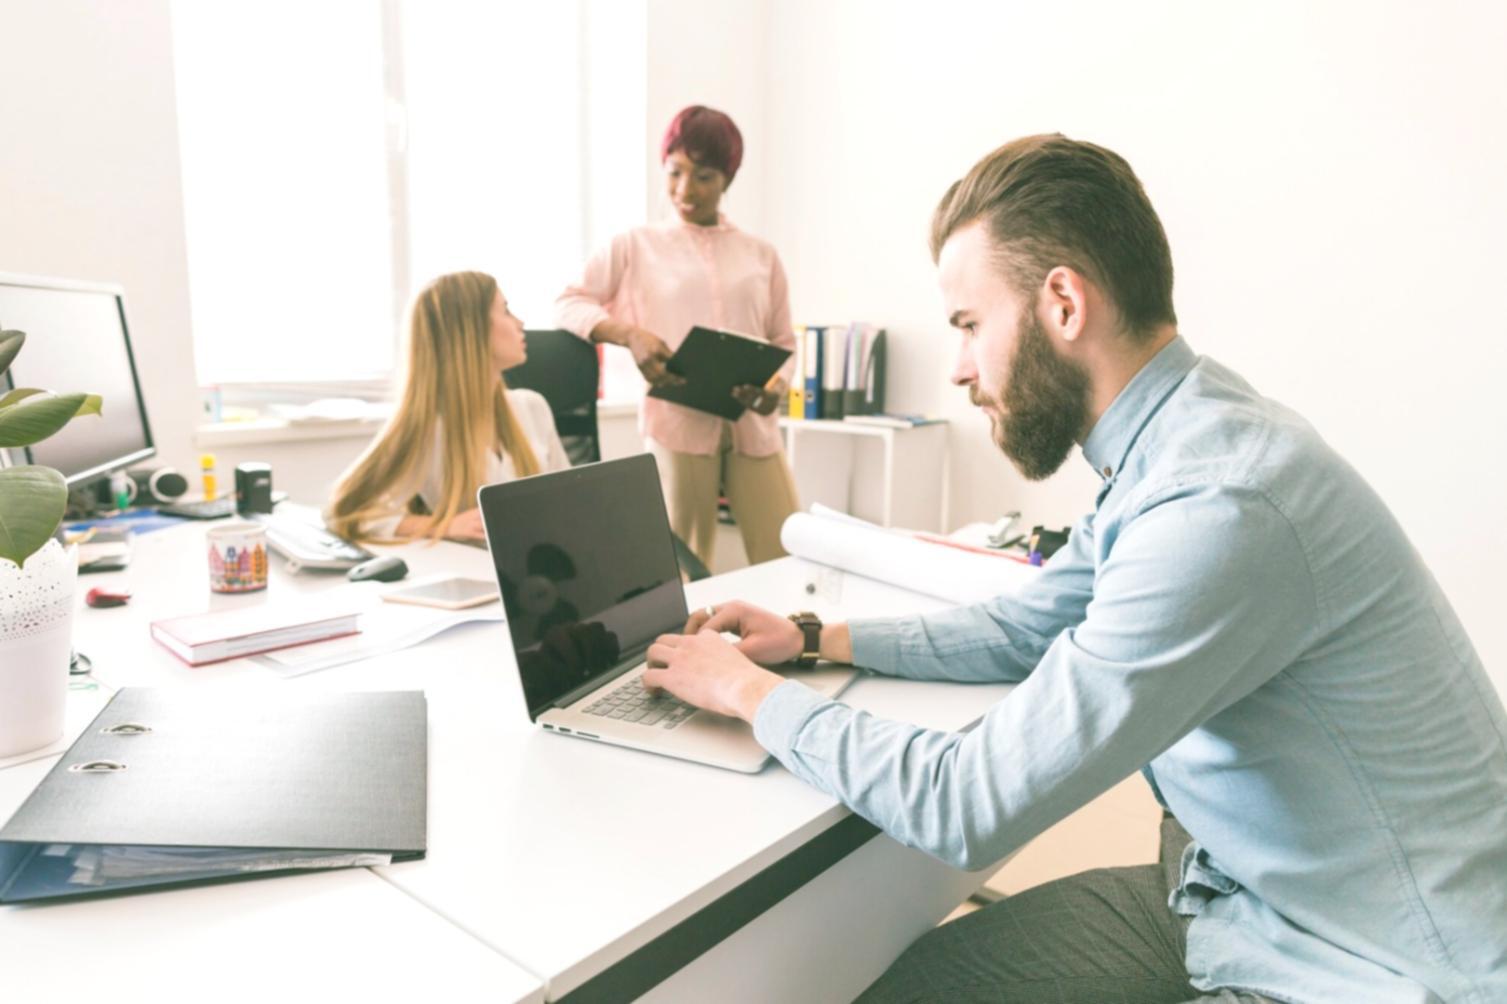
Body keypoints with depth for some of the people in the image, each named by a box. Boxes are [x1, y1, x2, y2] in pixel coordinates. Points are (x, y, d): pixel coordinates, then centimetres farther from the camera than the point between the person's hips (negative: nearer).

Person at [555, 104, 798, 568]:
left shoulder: (760, 254, 15)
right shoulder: (637, 246, 10)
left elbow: (784, 341, 16)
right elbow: (568, 304, 7)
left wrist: (777, 386, -7)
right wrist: (630, 334, -12)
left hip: (753, 424, 3)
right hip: (679, 421, -2)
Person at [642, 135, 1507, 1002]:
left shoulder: (1218, 508, -31)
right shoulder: (1170, 453, 0)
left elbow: (967, 809, -27)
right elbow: (1025, 629, 12)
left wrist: (748, 689, -13)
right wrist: (812, 639, 5)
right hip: (1244, 899, 8)